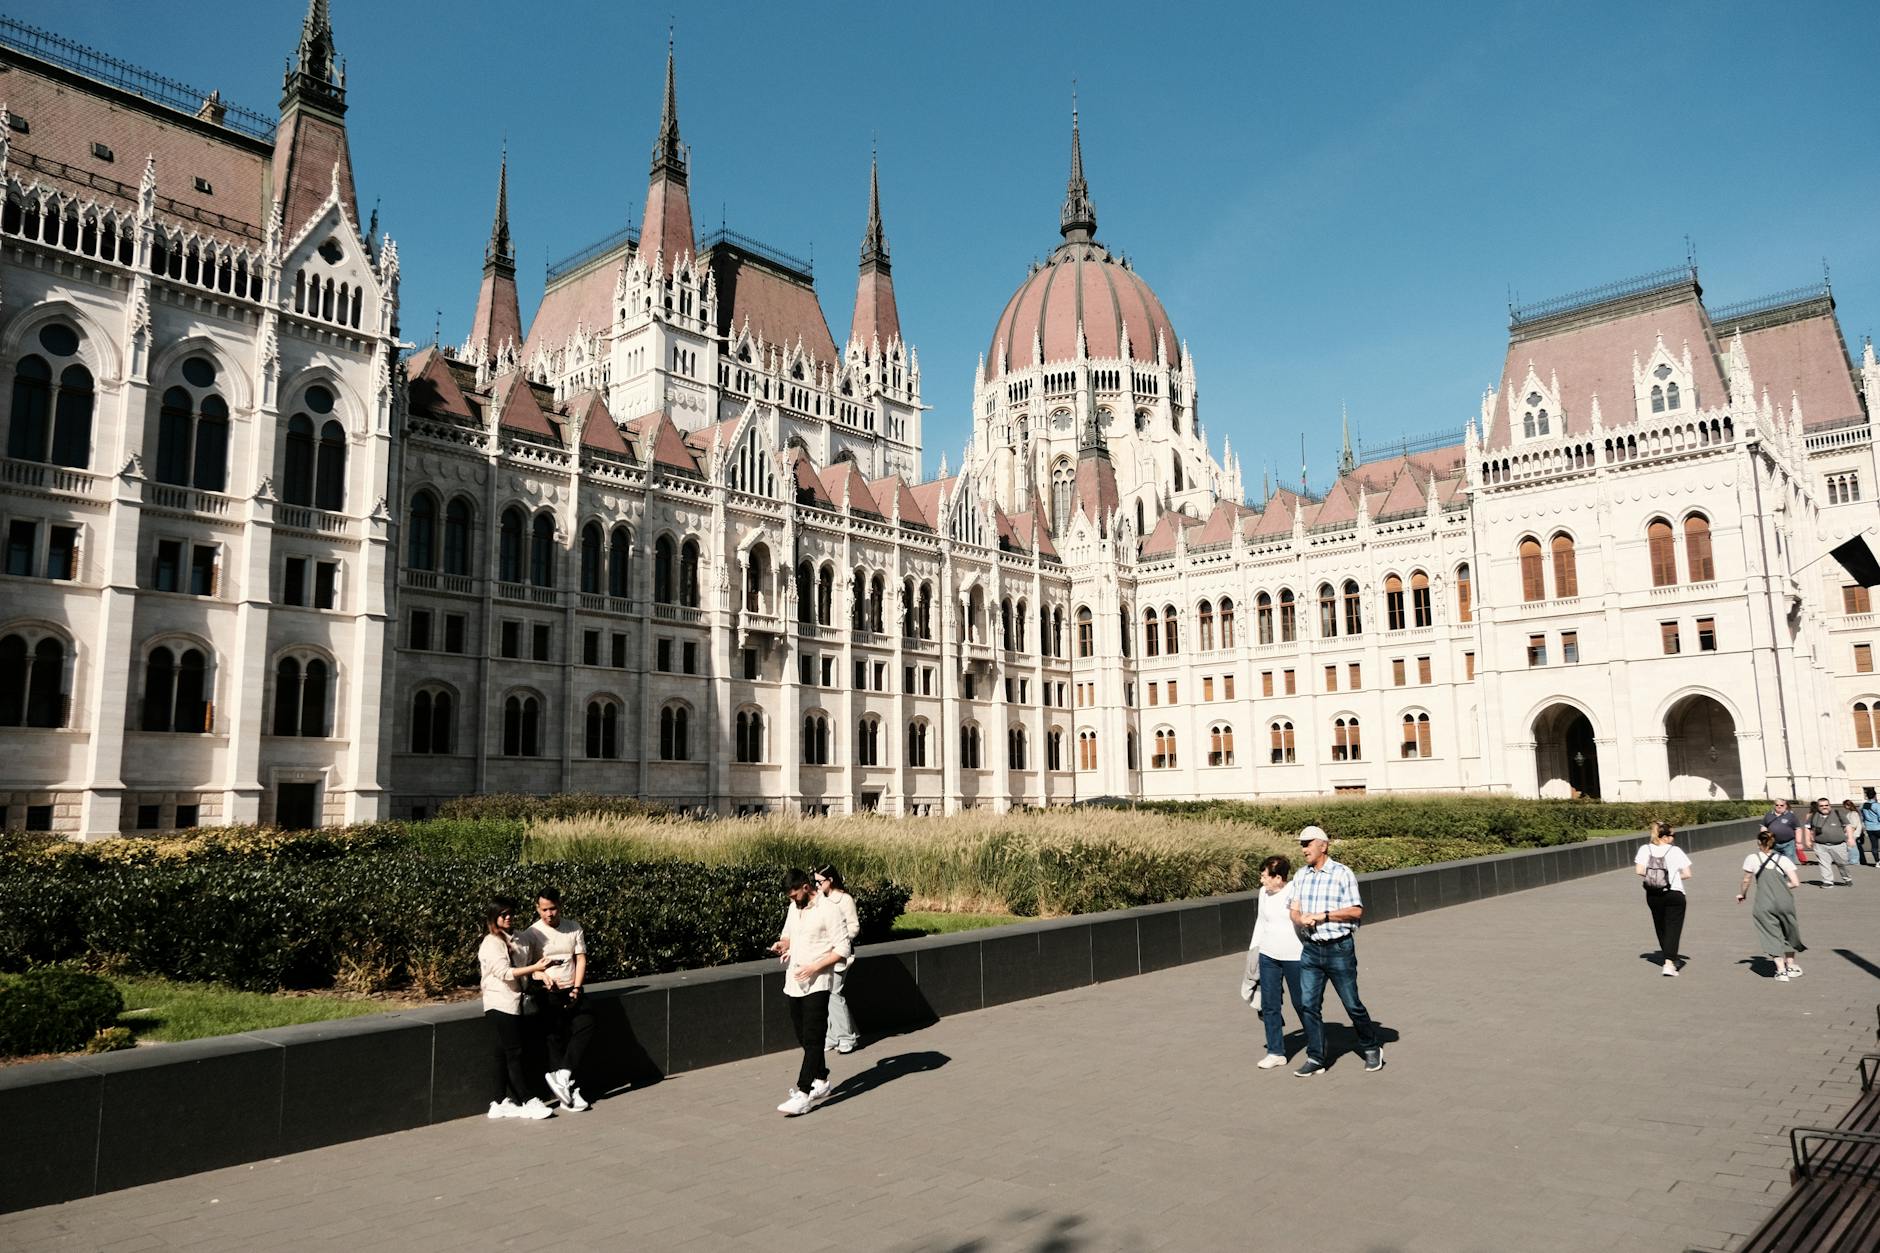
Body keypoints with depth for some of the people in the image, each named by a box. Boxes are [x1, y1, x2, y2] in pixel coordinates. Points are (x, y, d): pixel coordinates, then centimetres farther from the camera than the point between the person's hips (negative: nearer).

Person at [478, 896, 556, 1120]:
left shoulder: (512, 940, 14)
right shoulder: (492, 943, -12)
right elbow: (505, 972, -21)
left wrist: (538, 968, 5)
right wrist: (534, 968, -25)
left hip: (512, 1003, 8)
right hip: (501, 1004, -8)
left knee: (504, 1054, 11)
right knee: (514, 1053, -3)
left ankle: (500, 1103, 16)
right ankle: (528, 1102, 1)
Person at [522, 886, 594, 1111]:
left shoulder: (573, 928, 10)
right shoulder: (532, 933, 0)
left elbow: (581, 958, 9)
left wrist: (576, 988, -4)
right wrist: (542, 975, -31)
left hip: (571, 990, 3)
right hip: (546, 992, -3)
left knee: (586, 1024, -18)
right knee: (557, 1036, -10)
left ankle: (562, 1074, -16)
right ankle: (569, 1090, -5)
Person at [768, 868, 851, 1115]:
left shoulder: (829, 911, -12)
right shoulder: (793, 909, 11)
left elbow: (842, 949, -13)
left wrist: (814, 967, -20)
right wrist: (782, 944, 2)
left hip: (816, 984, -8)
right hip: (794, 983, 8)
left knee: (813, 1039, -7)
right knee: (804, 1038, 14)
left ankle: (803, 1094, -9)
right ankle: (821, 1082, 28)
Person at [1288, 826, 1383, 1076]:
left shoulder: (1343, 874, -7)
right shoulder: (1301, 876, 9)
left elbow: (1356, 911, -11)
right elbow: (1294, 911, 9)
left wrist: (1323, 916, -16)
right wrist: (1301, 919, -15)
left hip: (1339, 949, -5)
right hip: (1311, 950, 5)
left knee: (1352, 1004, 5)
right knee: (1307, 1005, 0)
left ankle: (1371, 1049, 27)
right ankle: (1316, 1059, 9)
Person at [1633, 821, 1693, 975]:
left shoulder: (1645, 849, -4)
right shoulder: (1675, 851, -9)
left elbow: (1638, 871, -10)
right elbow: (1687, 874, -8)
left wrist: (1652, 875, 8)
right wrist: (1674, 875, 10)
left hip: (1653, 895, 3)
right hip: (1674, 894, -3)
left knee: (1660, 926, 20)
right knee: (1673, 928, 0)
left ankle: (1668, 956, 34)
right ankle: (1669, 963, -10)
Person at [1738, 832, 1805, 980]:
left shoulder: (1752, 859, 1)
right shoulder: (1783, 860, 5)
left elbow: (1746, 881, 8)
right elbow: (1795, 883, 0)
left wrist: (1743, 894, 26)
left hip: (1764, 905, -2)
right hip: (1785, 902, 2)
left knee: (1772, 935, 6)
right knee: (1788, 932, 21)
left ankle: (1781, 970, 0)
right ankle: (1791, 966, 31)